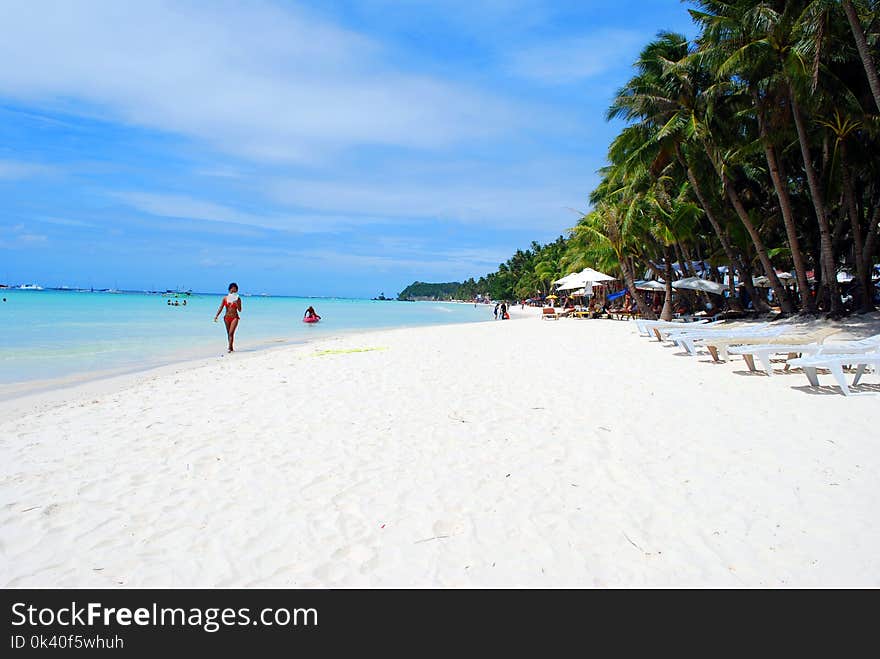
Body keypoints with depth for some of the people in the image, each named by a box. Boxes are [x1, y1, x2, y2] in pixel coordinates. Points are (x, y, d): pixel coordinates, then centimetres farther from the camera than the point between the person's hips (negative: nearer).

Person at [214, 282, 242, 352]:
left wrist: (236, 303, -21)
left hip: (235, 317, -3)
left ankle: (230, 348, -17)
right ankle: (231, 347, 18)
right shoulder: (225, 298, 2)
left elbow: (239, 310, -6)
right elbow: (221, 308, 1)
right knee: (228, 333, 9)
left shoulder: (238, 299, -3)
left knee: (231, 333, -15)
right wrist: (216, 316, -7)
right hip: (227, 317, 3)